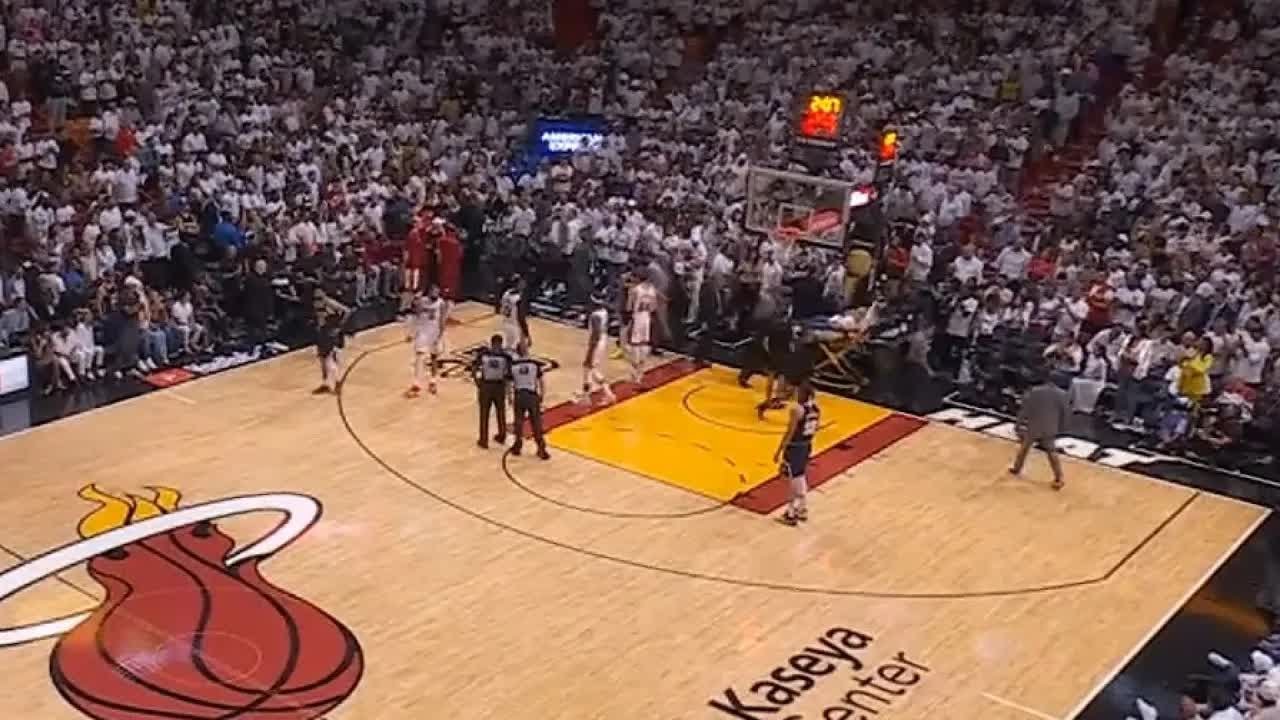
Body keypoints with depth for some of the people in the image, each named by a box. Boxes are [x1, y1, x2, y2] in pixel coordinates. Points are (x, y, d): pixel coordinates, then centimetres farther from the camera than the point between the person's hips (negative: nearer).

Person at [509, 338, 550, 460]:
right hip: (532, 395, -1)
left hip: (519, 395, 1)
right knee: (536, 423, 6)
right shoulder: (535, 364, -10)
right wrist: (541, 395, 10)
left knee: (519, 421, 17)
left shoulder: (512, 364, -8)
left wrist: (510, 397, 10)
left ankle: (518, 446, 28)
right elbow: (540, 381, -4)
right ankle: (541, 449, 7)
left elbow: (510, 383, -3)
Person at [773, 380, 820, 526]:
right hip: (807, 445, 8)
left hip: (794, 447, -7)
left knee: (793, 478, 4)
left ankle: (791, 514, 11)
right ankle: (802, 509, 33)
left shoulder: (797, 409, -24)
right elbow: (815, 429, 9)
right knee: (800, 476, 22)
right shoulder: (816, 408, -1)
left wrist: (779, 451, -14)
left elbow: (790, 432, -21)